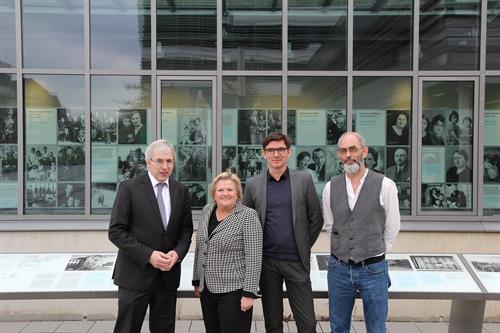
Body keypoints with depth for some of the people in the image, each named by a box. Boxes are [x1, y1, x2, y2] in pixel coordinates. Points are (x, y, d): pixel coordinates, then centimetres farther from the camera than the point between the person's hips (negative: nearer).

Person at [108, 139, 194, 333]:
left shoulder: (181, 191, 6)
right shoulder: (129, 187, -7)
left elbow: (186, 230, 10)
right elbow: (116, 231, -10)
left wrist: (177, 253, -10)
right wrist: (148, 255, -17)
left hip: (168, 275, 4)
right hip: (135, 274, -3)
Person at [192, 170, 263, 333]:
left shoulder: (248, 216, -12)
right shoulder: (206, 211, 6)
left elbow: (254, 258, -15)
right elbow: (199, 249, 13)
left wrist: (249, 293, -17)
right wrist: (197, 280, 14)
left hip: (234, 291, -6)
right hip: (207, 289, 6)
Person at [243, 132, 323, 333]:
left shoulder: (304, 180, 1)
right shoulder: (253, 184, 3)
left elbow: (316, 219, 5)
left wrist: (304, 246, 4)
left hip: (296, 261, -1)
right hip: (266, 262, 1)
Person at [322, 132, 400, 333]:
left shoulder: (385, 185, -8)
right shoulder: (330, 187, 0)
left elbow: (392, 227, 1)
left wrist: (375, 253, 9)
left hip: (373, 269, -2)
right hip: (338, 269, 3)